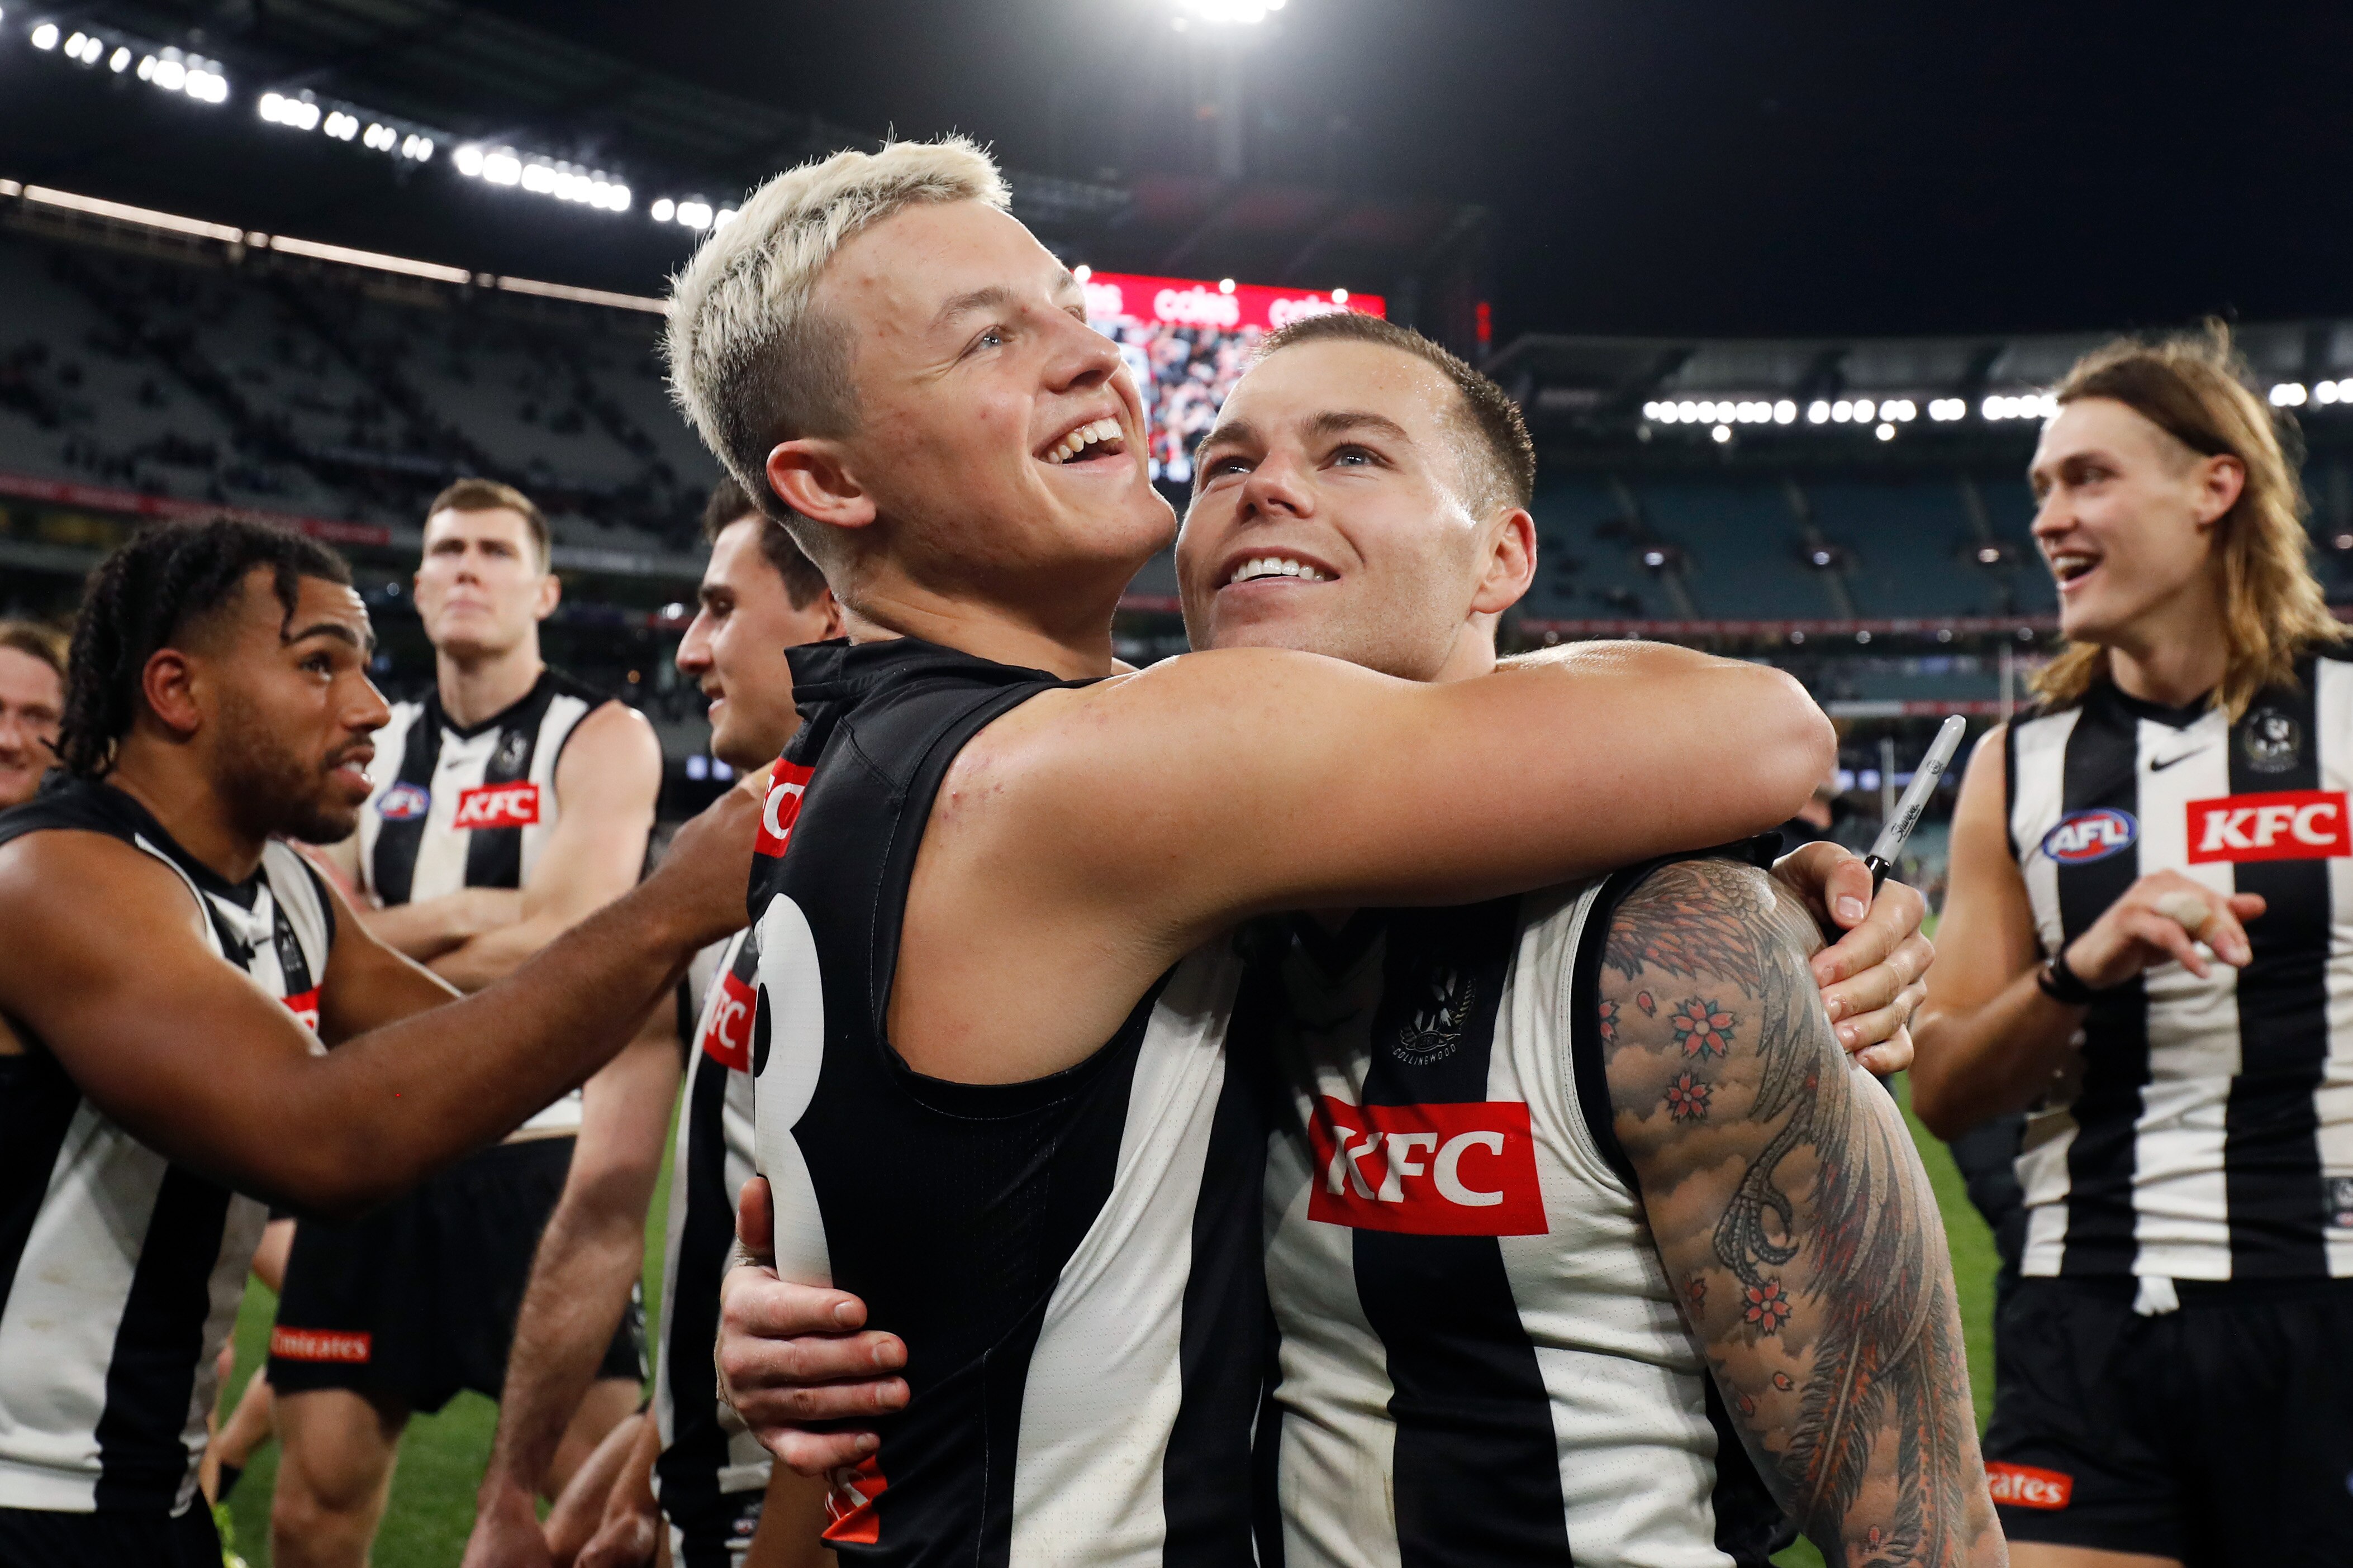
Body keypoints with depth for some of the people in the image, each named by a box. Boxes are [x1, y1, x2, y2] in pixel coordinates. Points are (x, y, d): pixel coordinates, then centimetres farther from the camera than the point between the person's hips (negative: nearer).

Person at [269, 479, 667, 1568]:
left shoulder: (601, 740, -3)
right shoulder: (374, 749, 13)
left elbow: (566, 948, -16)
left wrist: (375, 943, -5)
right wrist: (458, 919, -10)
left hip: (532, 1156, -5)